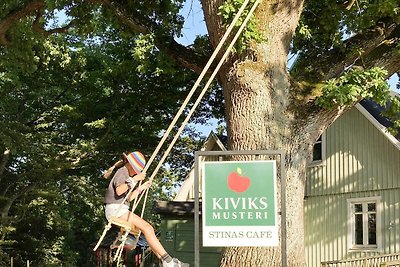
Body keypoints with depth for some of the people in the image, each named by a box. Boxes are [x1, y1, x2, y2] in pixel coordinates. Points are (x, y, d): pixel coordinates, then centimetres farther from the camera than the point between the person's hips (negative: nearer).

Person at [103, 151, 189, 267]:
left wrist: (141, 188, 19)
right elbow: (118, 191, -24)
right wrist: (134, 180, -25)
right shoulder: (122, 172, -5)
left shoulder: (127, 174, 25)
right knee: (146, 228, -20)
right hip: (115, 209, -10)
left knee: (149, 228, -2)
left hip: (121, 210, 10)